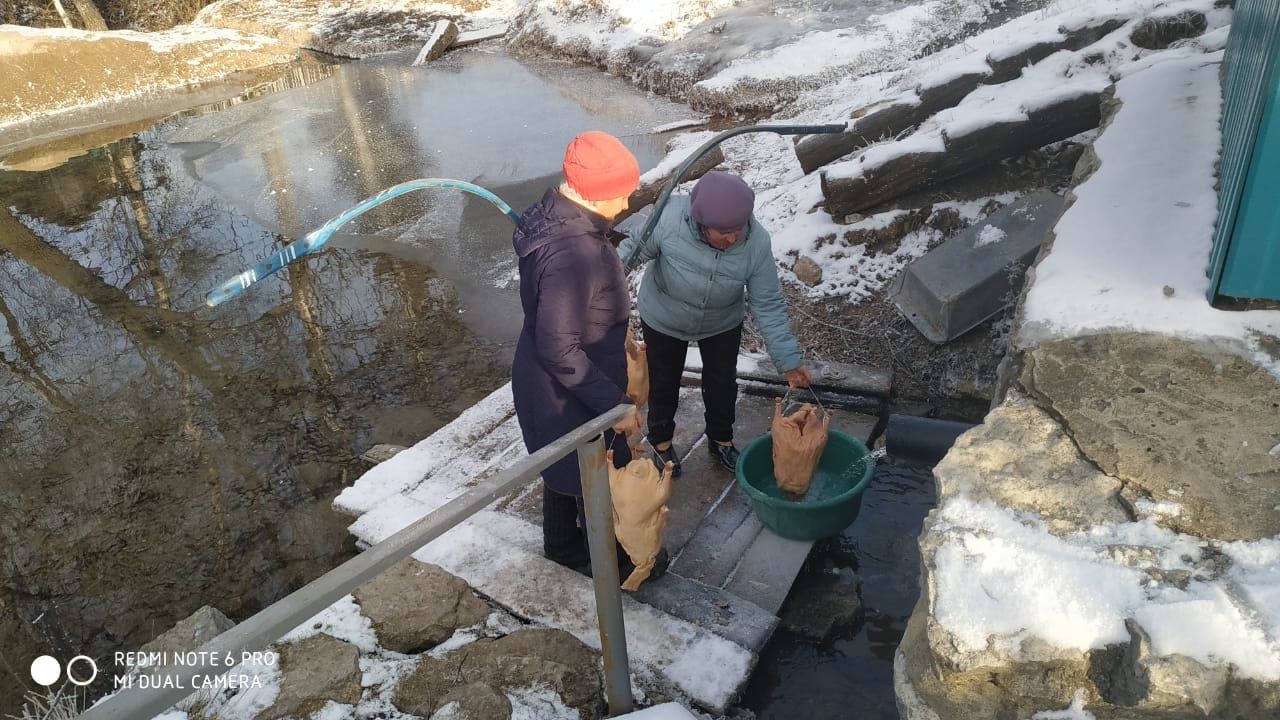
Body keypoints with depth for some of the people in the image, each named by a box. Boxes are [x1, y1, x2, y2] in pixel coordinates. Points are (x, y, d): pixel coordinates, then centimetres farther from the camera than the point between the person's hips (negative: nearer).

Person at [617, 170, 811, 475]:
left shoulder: (757, 242, -29)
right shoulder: (669, 218, -36)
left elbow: (768, 306, -21)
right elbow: (638, 247, -17)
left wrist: (789, 359, -23)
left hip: (722, 325, 2)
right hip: (664, 321, -1)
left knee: (722, 384, 17)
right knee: (663, 383, 17)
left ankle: (721, 440, 45)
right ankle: (661, 442, 44)